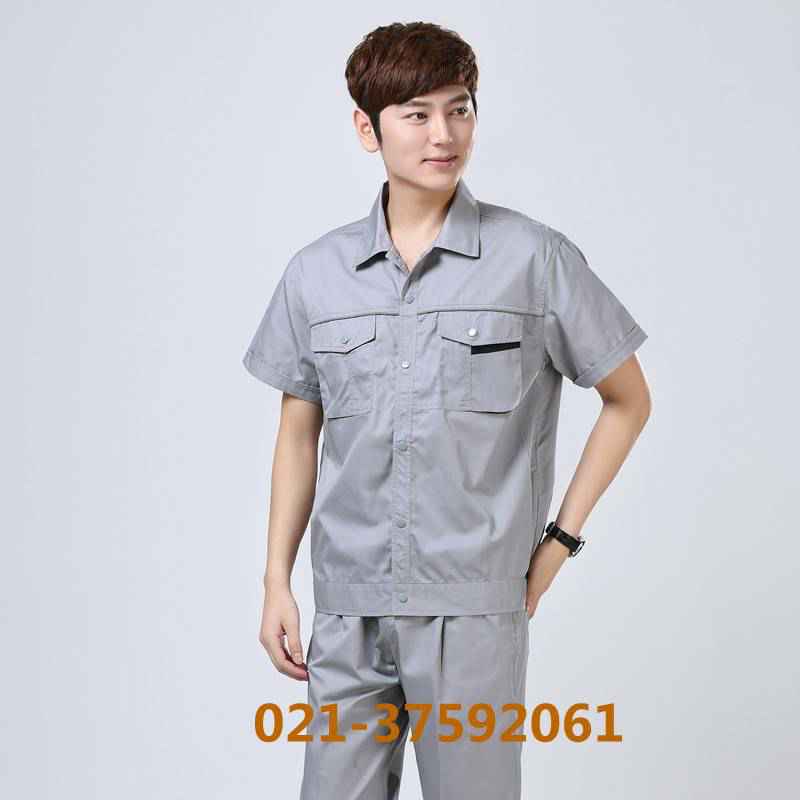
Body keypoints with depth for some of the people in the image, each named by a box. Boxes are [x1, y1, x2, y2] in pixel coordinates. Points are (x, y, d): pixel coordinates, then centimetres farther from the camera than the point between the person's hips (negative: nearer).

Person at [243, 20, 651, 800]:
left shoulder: (536, 258, -4)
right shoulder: (315, 273, 5)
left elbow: (628, 399, 6)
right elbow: (298, 434, 12)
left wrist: (561, 538, 1)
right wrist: (276, 583, 8)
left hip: (475, 608, -2)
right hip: (348, 610, 3)